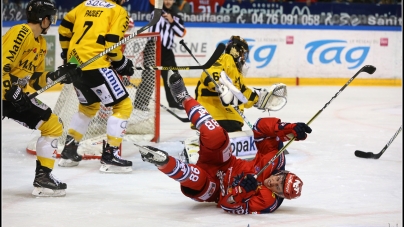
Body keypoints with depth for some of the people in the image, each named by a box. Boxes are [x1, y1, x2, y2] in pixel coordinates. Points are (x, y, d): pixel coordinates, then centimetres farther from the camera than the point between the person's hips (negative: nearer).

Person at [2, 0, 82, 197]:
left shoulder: (40, 43, 15)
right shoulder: (20, 33, -16)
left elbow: (36, 80, 17)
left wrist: (59, 75, 3)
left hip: (17, 94, 10)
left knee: (53, 125, 9)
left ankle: (43, 177, 13)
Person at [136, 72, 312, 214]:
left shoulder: (268, 202, -27)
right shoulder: (275, 162, -16)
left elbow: (229, 205, -29)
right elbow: (264, 128, -14)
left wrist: (240, 190, -48)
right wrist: (289, 130, -29)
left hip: (214, 187, -5)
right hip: (225, 166, 5)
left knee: (196, 179, -44)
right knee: (215, 136, -26)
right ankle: (185, 98, -11)